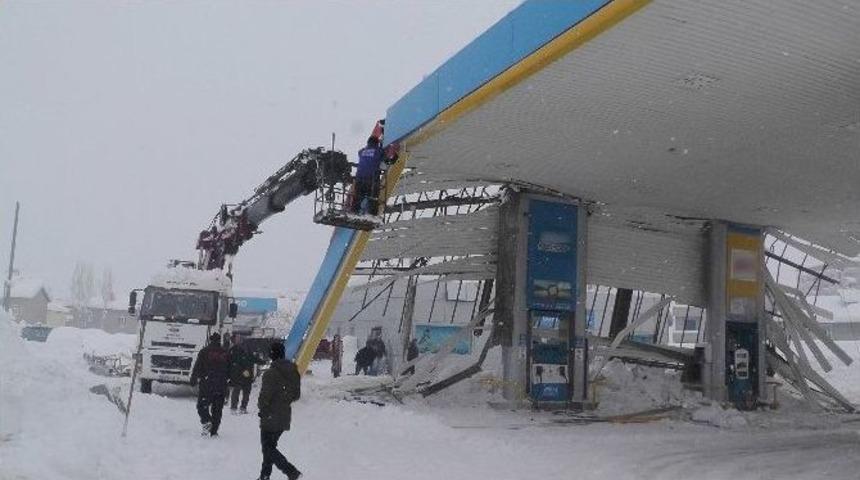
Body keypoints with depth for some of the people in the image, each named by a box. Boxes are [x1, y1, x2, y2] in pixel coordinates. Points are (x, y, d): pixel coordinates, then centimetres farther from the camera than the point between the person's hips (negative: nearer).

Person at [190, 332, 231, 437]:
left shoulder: (204, 351, -3)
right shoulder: (225, 353, 7)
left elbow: (197, 367, -4)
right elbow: (229, 370, 12)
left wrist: (193, 380, 4)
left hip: (206, 385, -3)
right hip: (221, 387, 3)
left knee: (202, 405, 7)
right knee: (217, 409, 8)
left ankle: (206, 421, -17)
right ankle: (214, 431, 7)